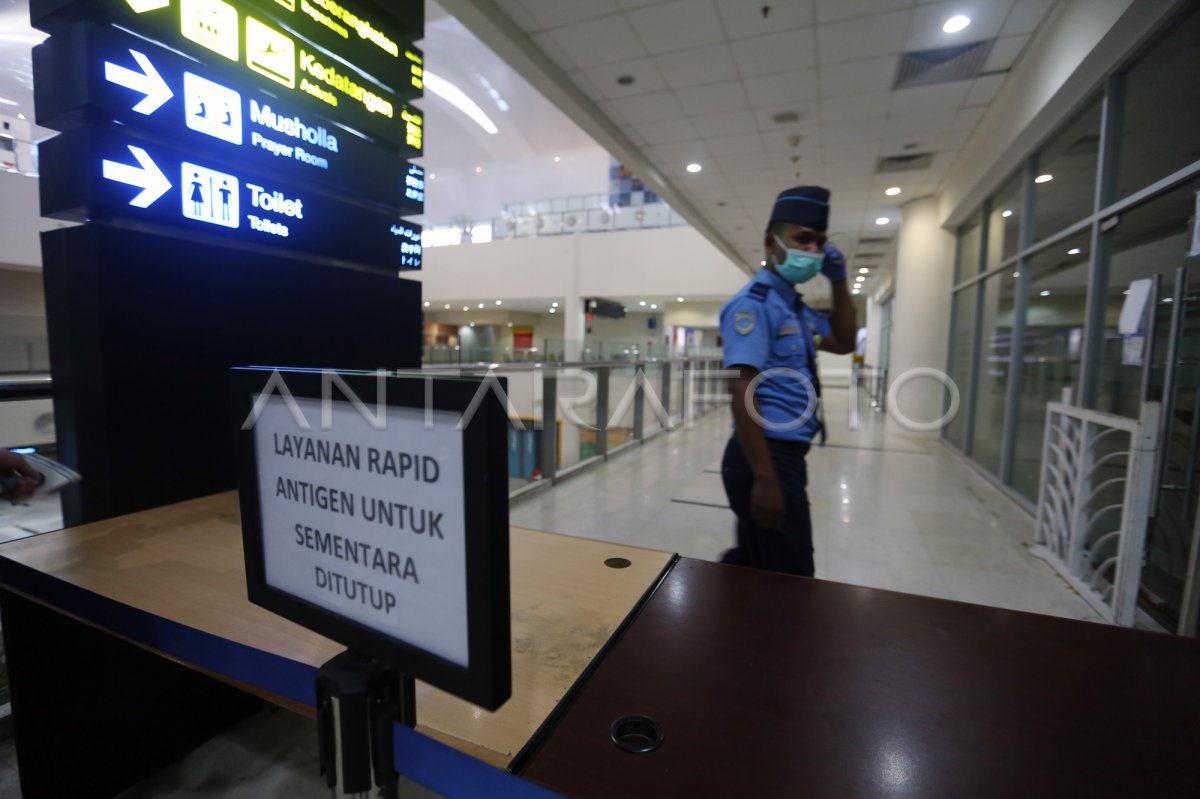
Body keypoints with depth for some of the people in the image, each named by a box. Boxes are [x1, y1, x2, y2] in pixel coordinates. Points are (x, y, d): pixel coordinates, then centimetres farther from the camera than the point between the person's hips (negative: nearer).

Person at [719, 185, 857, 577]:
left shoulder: (794, 305, 15)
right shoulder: (753, 303, -15)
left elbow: (844, 343, 26)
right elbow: (742, 393, -23)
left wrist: (838, 280, 13)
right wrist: (765, 478, -26)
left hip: (785, 455, 10)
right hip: (766, 458, -10)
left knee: (755, 567, 20)